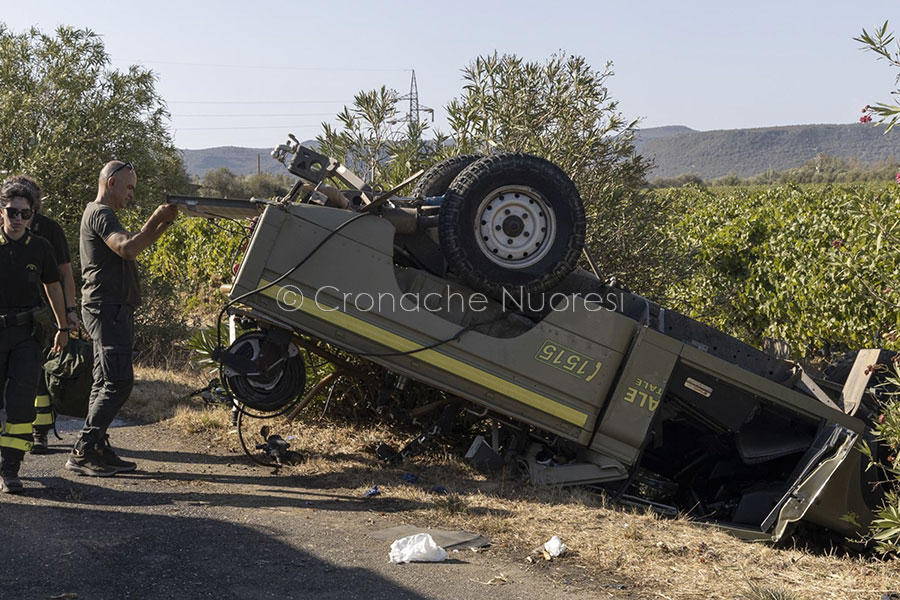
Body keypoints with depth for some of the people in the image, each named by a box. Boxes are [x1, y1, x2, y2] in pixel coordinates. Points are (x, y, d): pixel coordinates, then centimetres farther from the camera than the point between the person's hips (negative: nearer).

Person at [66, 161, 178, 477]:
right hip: (107, 308, -11)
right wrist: (155, 219, -16)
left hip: (112, 309, 11)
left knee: (107, 382, 10)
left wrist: (164, 223, 12)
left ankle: (98, 450, 13)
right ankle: (82, 452, -12)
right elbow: (128, 248, -26)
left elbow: (134, 246, 25)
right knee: (118, 381, -14)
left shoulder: (102, 214, 24)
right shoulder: (99, 213, -11)